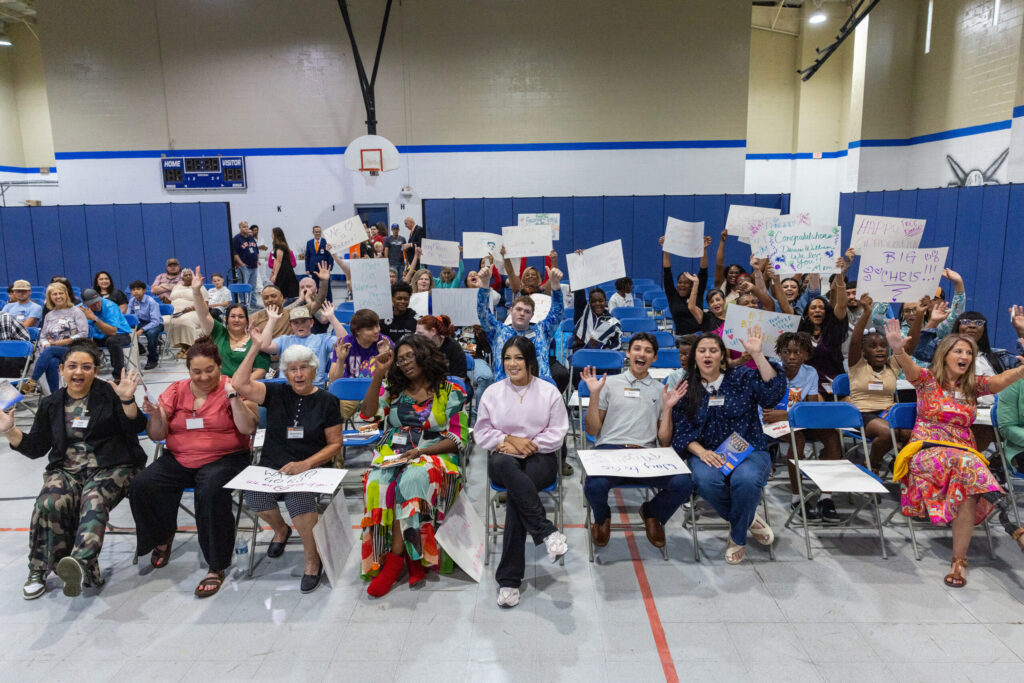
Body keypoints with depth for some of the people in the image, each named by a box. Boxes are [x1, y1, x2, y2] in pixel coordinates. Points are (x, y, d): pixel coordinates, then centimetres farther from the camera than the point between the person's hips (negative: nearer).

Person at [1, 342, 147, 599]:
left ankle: (80, 561, -54)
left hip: (110, 467, -3)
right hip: (66, 469, 3)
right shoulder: (51, 404, 16)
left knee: (94, 500, -34)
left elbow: (136, 429, -3)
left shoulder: (110, 394, 6)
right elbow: (36, 447, 18)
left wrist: (127, 400, -19)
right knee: (50, 503, -28)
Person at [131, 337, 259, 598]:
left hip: (224, 459, -4)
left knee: (211, 492, -33)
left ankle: (216, 567, -18)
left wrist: (233, 397, -22)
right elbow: (157, 435, 7)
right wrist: (155, 415, -13)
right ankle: (162, 537, 14)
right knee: (142, 486, -18)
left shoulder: (232, 389, -2)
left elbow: (248, 428, -13)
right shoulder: (176, 391, 9)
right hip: (178, 459, 5)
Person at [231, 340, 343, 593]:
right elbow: (239, 384, -7)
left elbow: (335, 444, 2)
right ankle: (280, 530, 12)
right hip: (272, 466, 3)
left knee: (299, 496, -34)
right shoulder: (276, 393, 8)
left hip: (311, 468, -3)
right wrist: (255, 348, -10)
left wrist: (305, 464, -13)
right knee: (254, 496, -27)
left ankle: (313, 561, -9)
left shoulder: (326, 401, 2)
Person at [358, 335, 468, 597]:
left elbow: (457, 439, 0)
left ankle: (395, 556, -25)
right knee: (378, 483, -30)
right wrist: (379, 373, -5)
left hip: (432, 456, -3)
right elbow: (368, 412, 0)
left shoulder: (450, 393, 5)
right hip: (392, 456, 3)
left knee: (411, 479, -36)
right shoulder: (393, 389, 16)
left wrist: (421, 451, -14)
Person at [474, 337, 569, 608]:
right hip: (504, 456, 1)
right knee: (504, 464, -39)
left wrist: (527, 446, -11)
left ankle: (509, 578, -26)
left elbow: (557, 434, 1)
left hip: (540, 457, -1)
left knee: (515, 494, -33)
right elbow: (482, 433, 8)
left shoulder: (549, 392, 6)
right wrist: (510, 439, -9)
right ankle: (547, 532, -38)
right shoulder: (493, 393, 10)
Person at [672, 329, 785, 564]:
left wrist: (757, 354, -19)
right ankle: (748, 519, -3)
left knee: (746, 479, -35)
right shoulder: (686, 389, 9)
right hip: (707, 454, 1)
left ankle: (737, 537, -6)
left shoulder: (742, 377, 6)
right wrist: (701, 452, -16)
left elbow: (774, 392, -13)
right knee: (705, 480, -34)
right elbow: (682, 432, 3)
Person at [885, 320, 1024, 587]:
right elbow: (909, 368, -16)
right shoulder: (927, 379, 6)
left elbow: (1002, 379, -5)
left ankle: (959, 560, -23)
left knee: (968, 488, -31)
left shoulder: (974, 385, 14)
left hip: (964, 453, 3)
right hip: (926, 452, -3)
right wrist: (898, 349, -39)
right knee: (967, 463, -36)